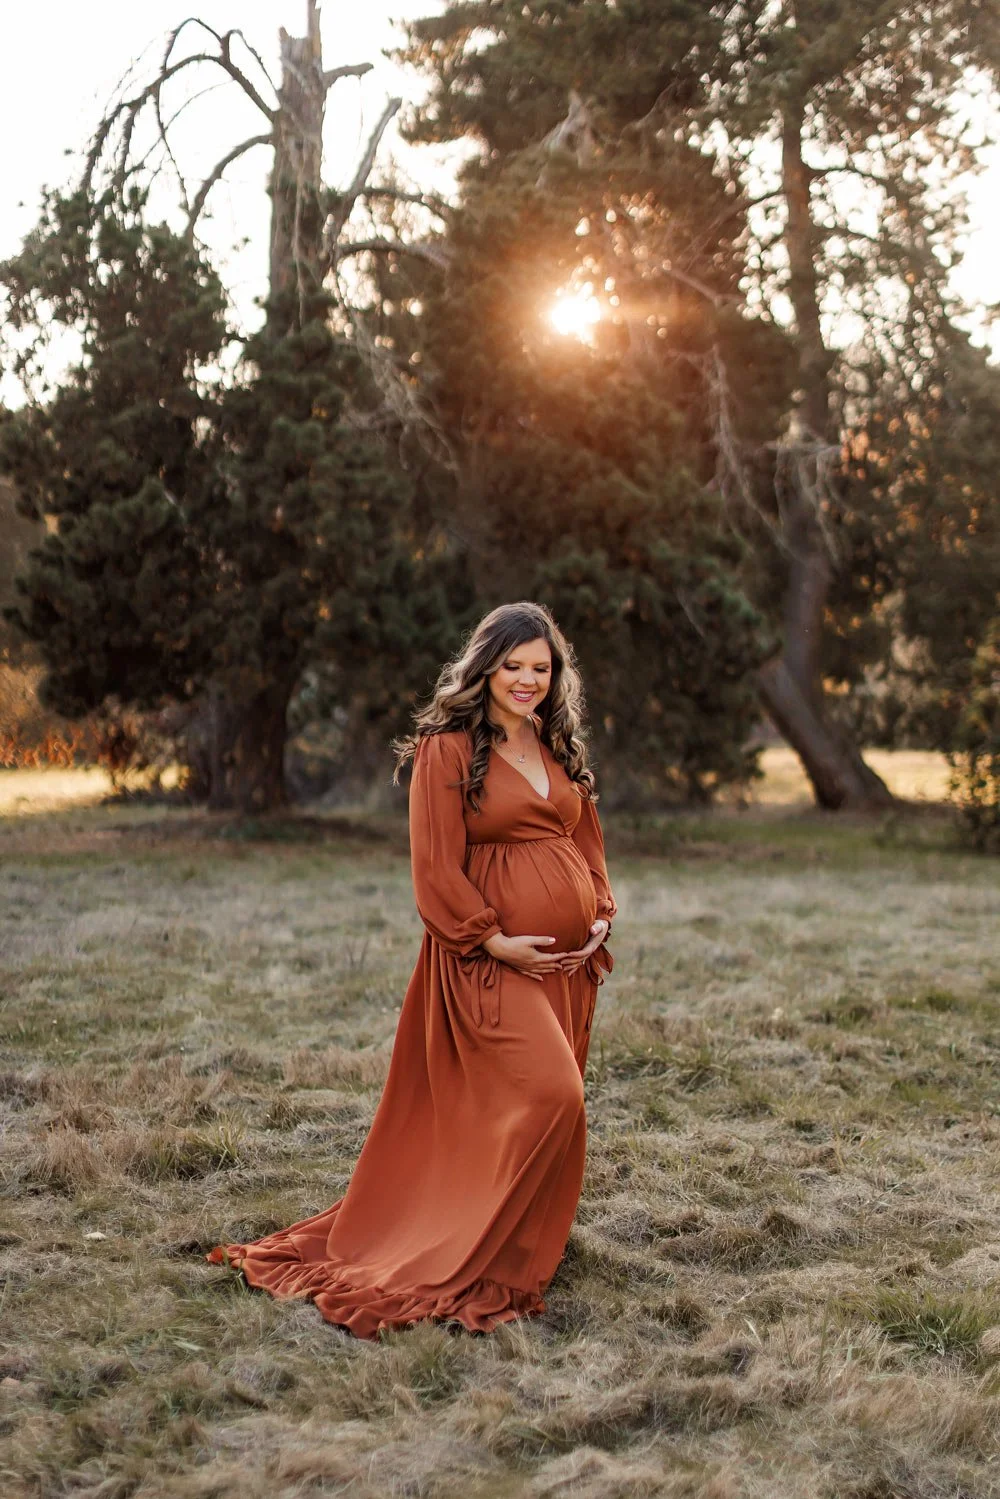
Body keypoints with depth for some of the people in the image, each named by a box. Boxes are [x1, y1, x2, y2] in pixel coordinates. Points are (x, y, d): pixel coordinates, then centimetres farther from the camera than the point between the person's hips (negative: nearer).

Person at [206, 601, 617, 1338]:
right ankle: (479, 1267, -5)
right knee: (546, 1097, -17)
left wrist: (601, 914, 5)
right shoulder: (448, 750, -7)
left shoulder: (561, 749, 14)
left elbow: (589, 841, 21)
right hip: (492, 958, -7)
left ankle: (528, 1245, 28)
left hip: (566, 958, 7)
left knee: (551, 1103, 11)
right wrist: (492, 939, -14)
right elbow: (436, 867, -11)